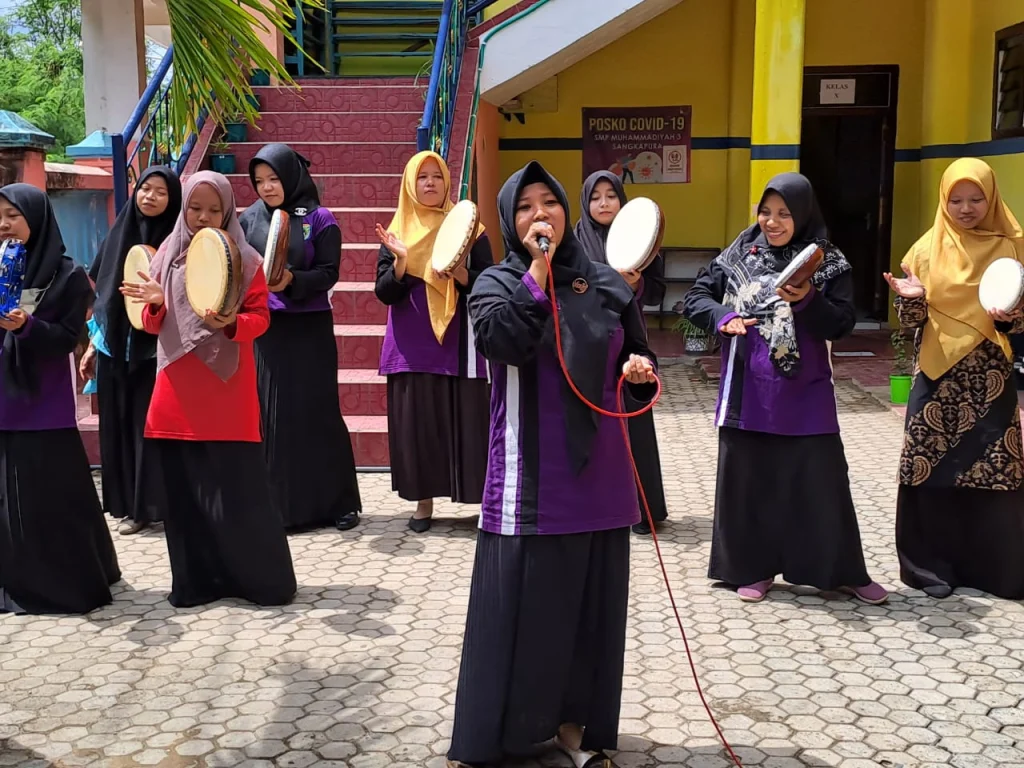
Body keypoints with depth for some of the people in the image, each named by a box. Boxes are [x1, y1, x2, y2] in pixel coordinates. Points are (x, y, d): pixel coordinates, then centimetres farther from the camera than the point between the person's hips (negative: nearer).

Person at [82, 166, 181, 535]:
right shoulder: (117, 234, 8)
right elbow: (101, 295, 12)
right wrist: (91, 347, 12)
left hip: (156, 350, -4)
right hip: (114, 349, 5)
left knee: (151, 428, -1)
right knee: (117, 427, 9)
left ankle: (150, 504, 10)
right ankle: (128, 505, 20)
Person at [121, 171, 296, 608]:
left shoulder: (245, 259, 0)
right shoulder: (168, 254, 10)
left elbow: (260, 318, -3)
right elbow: (153, 325, 10)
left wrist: (231, 323, -24)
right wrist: (155, 303, -12)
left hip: (227, 389, -4)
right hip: (178, 389, 4)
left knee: (238, 488, -4)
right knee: (182, 488, 5)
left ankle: (264, 578, 9)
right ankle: (195, 579, 17)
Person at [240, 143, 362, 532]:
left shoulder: (320, 219, -2)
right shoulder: (249, 219, 7)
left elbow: (328, 273, -7)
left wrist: (292, 280, -23)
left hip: (309, 329, -3)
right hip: (264, 328, 3)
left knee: (318, 411, -1)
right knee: (270, 413, 2)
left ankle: (338, 502, 10)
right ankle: (280, 505, 11)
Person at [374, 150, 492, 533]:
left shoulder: (468, 228, 5)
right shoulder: (396, 232, 8)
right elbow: (384, 293, 0)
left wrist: (457, 270, -19)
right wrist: (400, 260, -17)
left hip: (459, 343, -1)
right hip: (412, 346, 2)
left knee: (467, 418, -4)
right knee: (417, 420, 0)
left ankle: (483, 498, 3)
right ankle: (424, 500, 10)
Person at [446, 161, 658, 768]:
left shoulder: (607, 284, 7)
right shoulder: (498, 282, -1)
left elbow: (639, 358, 16)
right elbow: (505, 341, -22)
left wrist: (641, 368, -6)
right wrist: (538, 267, -19)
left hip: (597, 469, 4)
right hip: (528, 474, -3)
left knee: (591, 600, 10)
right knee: (516, 601, 0)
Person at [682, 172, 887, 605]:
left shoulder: (829, 264, -3)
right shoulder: (738, 256, 2)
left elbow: (842, 324, -7)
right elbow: (694, 299, 3)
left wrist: (807, 301, -24)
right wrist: (723, 318, -16)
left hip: (805, 394, -1)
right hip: (749, 391, 2)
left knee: (820, 480, 5)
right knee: (749, 479, 8)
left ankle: (843, 572, 20)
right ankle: (753, 569, 22)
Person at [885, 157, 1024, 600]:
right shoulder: (928, 249, 3)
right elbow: (911, 322, 1)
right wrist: (911, 297, -20)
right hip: (938, 376, 0)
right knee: (931, 468, 1)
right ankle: (931, 564, 13)